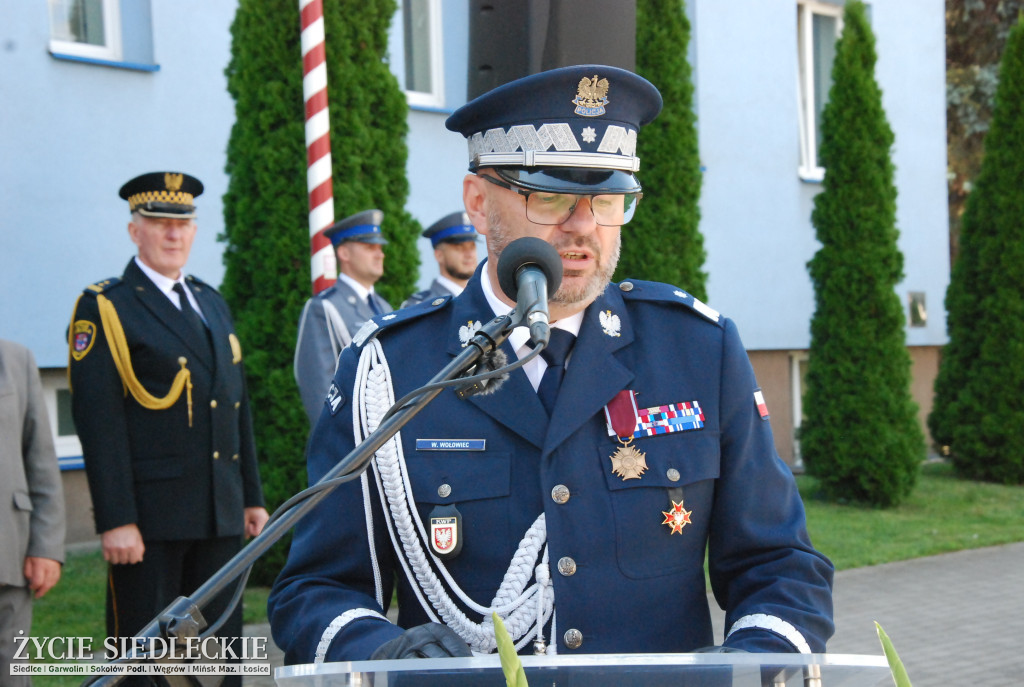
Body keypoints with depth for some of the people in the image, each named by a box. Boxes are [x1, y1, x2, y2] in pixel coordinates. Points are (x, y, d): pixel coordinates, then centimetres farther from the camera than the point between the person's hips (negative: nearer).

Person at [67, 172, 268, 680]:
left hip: (221, 514, 7)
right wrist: (115, 521, -18)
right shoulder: (103, 308, -4)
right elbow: (97, 421, -12)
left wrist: (251, 496, 15)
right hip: (149, 518, -6)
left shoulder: (212, 303, 17)